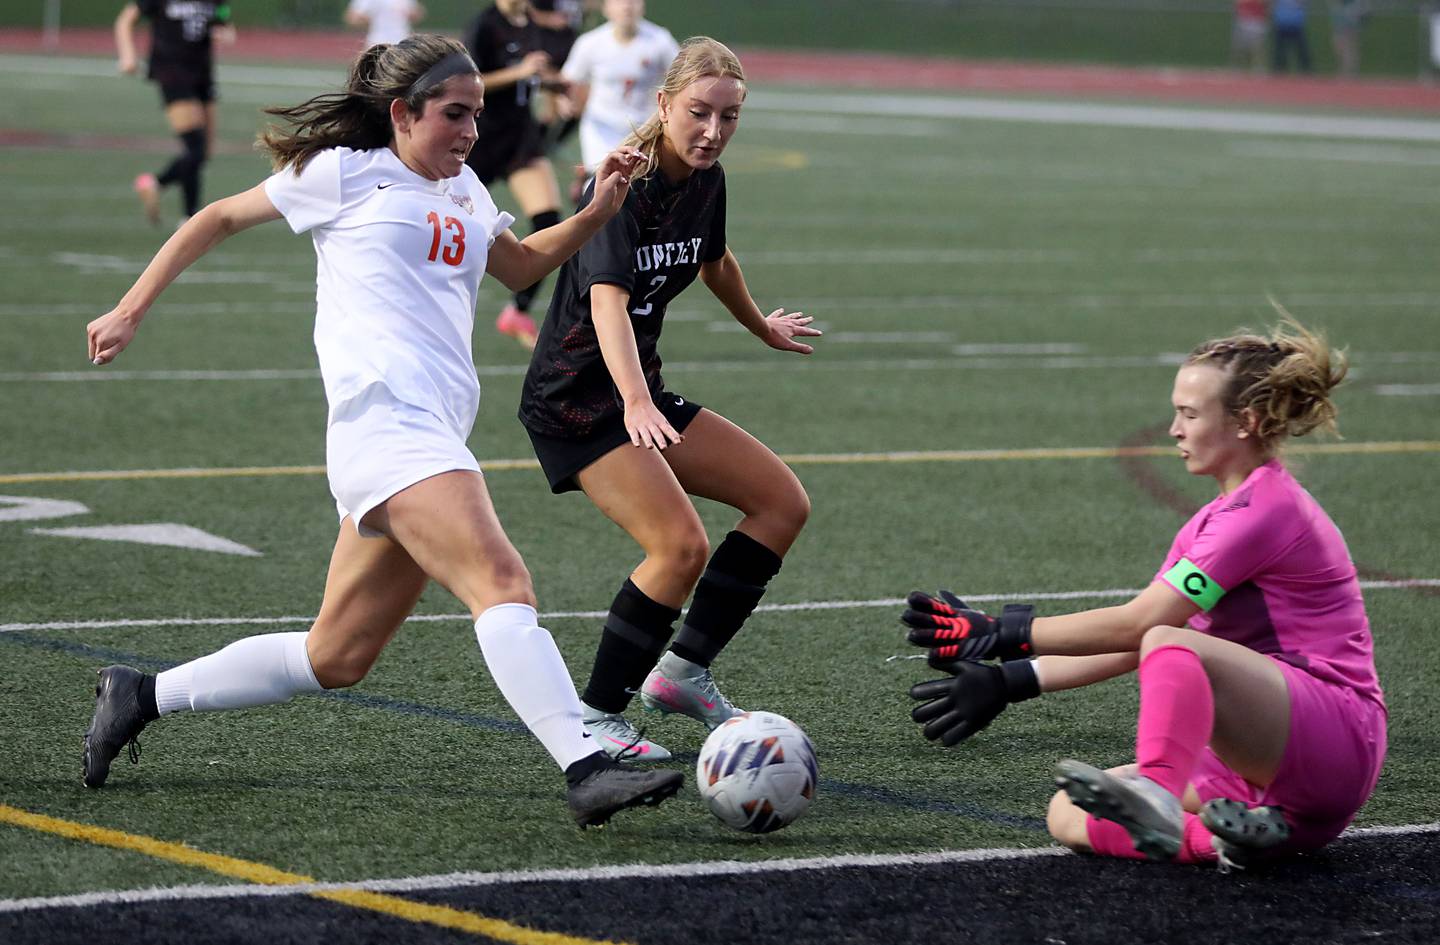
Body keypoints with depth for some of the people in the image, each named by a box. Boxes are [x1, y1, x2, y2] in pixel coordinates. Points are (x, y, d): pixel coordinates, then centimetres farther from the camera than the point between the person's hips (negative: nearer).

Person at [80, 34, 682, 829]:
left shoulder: (463, 191, 26)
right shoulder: (345, 173, 7)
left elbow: (521, 265, 41)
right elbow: (217, 219, 16)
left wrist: (597, 211, 24)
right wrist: (131, 310, 15)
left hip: (435, 436, 9)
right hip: (384, 422, -9)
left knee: (336, 658, 10)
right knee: (503, 584, -25)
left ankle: (141, 696, 23)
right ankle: (587, 772, -37)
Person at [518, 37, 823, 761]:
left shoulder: (706, 182, 3)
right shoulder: (623, 187, -22)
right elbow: (608, 303, -36)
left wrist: (764, 328, 42)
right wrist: (635, 402, -52)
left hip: (642, 394, 9)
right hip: (575, 399, -9)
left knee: (784, 503, 5)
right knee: (681, 545, -23)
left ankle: (683, 671, 11)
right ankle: (595, 716, -10)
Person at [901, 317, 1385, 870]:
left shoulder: (1266, 510, -11)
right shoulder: (1216, 521, 20)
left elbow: (1136, 625, -16)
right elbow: (1127, 649, 16)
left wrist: (1004, 634, -13)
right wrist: (1008, 682, 8)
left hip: (1338, 740, -9)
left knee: (1172, 643, -34)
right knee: (1070, 816, -6)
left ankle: (1158, 798, -54)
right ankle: (1234, 834, -23)